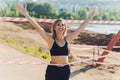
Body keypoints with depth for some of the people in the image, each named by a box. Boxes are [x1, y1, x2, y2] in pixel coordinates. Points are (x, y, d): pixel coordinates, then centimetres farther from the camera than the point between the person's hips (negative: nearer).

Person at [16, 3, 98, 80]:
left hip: (65, 70, 4)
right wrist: (26, 14, -24)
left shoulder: (67, 39, 5)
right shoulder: (51, 40, -6)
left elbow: (81, 28, 10)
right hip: (52, 70, -4)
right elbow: (39, 28, -16)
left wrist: (91, 16, 14)